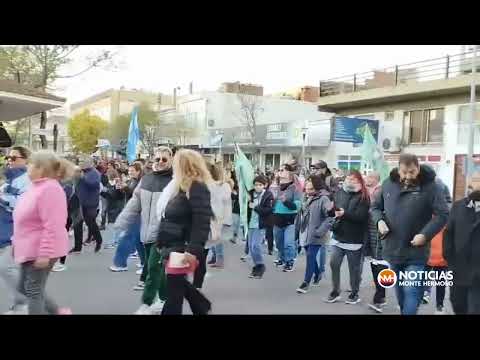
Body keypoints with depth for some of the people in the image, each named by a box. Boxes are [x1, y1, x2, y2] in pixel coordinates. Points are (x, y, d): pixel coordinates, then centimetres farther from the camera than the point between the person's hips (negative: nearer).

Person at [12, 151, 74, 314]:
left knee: (33, 290, 0)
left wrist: (44, 254, -27)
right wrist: (16, 241, 22)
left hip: (40, 251, -10)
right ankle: (58, 312, 28)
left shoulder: (50, 189, -21)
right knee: (24, 288, 18)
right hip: (29, 249, 10)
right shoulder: (37, 187, 10)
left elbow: (52, 226, -26)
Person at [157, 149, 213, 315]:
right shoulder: (182, 186, 14)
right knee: (177, 282, 20)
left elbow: (202, 222, -24)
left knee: (174, 288, -1)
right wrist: (163, 244, 22)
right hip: (173, 245, 10)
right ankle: (202, 306, 38)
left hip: (183, 248, -10)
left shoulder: (197, 187, -17)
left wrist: (193, 250, -29)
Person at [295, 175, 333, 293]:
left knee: (310, 257, -6)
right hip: (305, 234, 7)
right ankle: (318, 274, 41)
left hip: (315, 236, -7)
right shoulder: (307, 198, 9)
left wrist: (320, 231, -21)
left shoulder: (323, 199, -15)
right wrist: (298, 228, 16)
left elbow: (330, 217, -20)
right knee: (311, 256, 18)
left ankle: (306, 282, 5)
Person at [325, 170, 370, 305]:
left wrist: (344, 214, -27)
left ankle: (355, 294, 24)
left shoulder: (363, 196, -8)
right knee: (334, 264, 2)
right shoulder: (339, 192, 6)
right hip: (338, 236, 4)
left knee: (354, 268, 8)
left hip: (354, 239, -4)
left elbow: (361, 216, -19)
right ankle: (335, 291, 18)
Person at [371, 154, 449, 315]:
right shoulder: (388, 184, 1)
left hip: (415, 252, -4)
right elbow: (376, 207, 13)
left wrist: (425, 234, -20)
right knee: (399, 290, 20)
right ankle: (404, 310, 41)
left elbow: (442, 214, -10)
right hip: (393, 249, 5)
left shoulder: (430, 186, -11)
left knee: (411, 291, -6)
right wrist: (379, 220, -7)